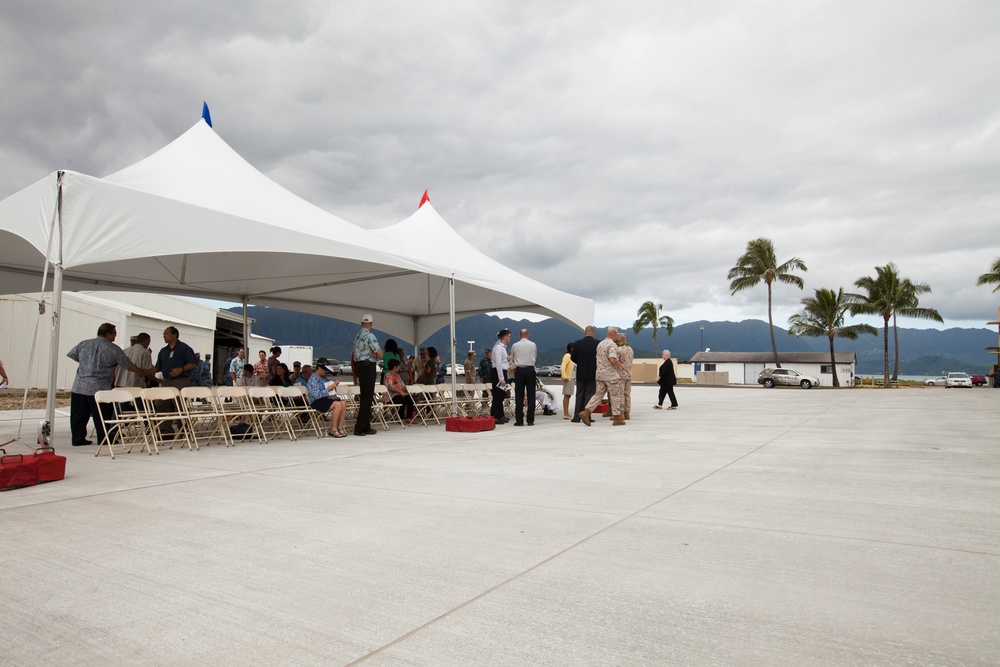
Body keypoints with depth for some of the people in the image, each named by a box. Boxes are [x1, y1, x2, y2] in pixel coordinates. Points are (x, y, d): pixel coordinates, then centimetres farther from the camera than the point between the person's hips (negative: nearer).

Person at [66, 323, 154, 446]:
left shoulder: (83, 344, 9)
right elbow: (129, 365, -1)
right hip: (99, 388, -5)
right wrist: (144, 372, 13)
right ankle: (104, 440, 9)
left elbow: (71, 355, 23)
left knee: (79, 414, 11)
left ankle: (78, 439, 17)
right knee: (102, 416, 4)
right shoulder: (113, 349, -5)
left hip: (79, 386, 5)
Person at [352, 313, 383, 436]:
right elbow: (380, 353, -17)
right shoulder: (369, 336, -14)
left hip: (360, 365, 9)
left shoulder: (357, 336, 13)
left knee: (365, 396, 13)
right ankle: (360, 428, -7)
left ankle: (366, 426, 18)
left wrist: (372, 353, 3)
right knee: (367, 397, -6)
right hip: (369, 366, -9)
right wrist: (375, 354, 5)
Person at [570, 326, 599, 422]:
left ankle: (577, 416, 8)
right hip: (592, 373, -2)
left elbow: (572, 357, 4)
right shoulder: (597, 344, -10)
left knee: (579, 395, 10)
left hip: (580, 373, 2)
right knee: (589, 394, 4)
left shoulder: (577, 343, -3)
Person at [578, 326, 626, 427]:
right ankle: (617, 418, 8)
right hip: (611, 374, -7)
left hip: (600, 374, 7)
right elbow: (612, 359, -26)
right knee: (615, 396, 3)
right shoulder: (612, 345, -13)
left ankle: (586, 412, -5)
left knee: (598, 395, 8)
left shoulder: (600, 344, 13)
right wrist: (620, 364, -8)